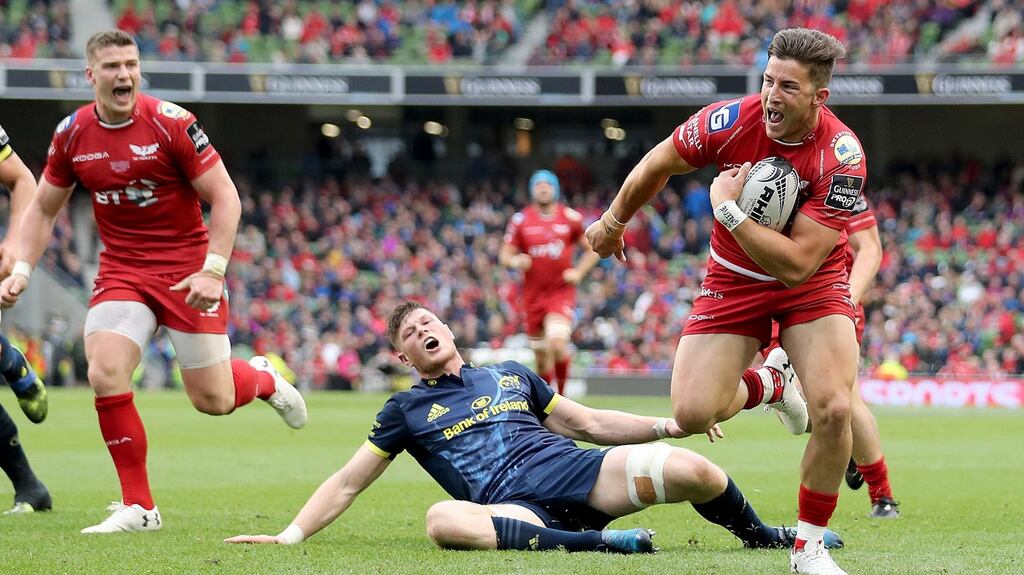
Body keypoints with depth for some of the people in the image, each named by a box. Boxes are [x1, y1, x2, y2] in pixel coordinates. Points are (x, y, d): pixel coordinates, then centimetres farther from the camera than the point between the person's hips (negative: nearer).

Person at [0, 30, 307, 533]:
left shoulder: (171, 123, -15)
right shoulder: (72, 134, -2)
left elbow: (225, 197, -12)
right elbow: (43, 208, 11)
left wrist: (213, 270, -20)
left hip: (187, 273, -3)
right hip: (122, 273, 3)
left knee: (213, 400, -1)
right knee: (105, 376, -19)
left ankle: (264, 378, 38)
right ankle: (138, 507, -6)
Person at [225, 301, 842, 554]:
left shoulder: (511, 376, 26)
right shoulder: (407, 410, 20)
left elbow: (588, 422, 28)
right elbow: (348, 482, 18)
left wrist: (666, 425, 15)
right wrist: (291, 535, 4)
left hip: (581, 474, 3)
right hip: (519, 513, -3)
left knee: (694, 470, -22)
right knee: (443, 520, -41)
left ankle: (762, 536, 9)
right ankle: (601, 543, -38)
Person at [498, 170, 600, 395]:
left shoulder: (571, 218, 1)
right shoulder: (520, 220, 2)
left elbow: (592, 249, 10)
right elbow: (504, 255, 6)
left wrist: (578, 273, -4)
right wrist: (515, 261, -16)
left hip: (561, 291, -2)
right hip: (533, 294, 2)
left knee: (557, 344, -23)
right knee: (541, 355, 8)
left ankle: (561, 394, -5)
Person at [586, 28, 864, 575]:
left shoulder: (842, 157, -28)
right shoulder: (732, 120, -21)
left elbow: (797, 264, -31)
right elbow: (656, 166, 0)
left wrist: (729, 209, -32)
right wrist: (613, 220, 14)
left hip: (811, 285, -2)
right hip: (733, 280, 2)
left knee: (833, 410, -23)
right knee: (692, 413, -13)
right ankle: (763, 388, 25)